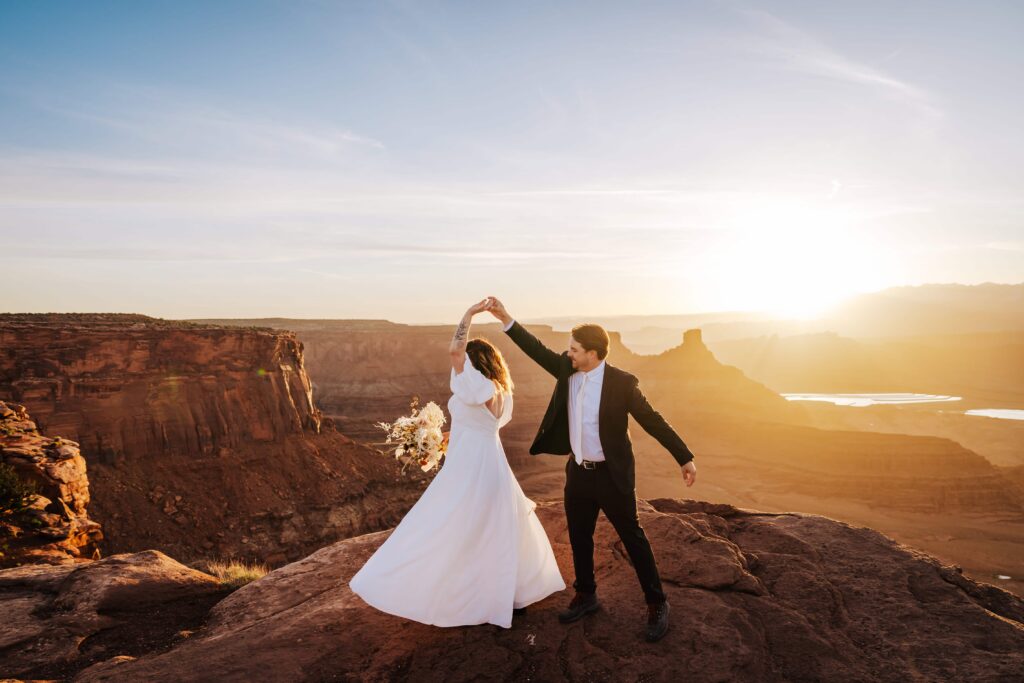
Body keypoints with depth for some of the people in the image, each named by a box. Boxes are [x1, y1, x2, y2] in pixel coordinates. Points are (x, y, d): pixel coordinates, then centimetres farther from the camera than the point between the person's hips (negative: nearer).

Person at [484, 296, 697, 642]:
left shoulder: (621, 382, -17)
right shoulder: (567, 370, -3)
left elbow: (653, 421, -13)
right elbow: (538, 351, 5)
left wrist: (685, 458, -12)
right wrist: (506, 319, -1)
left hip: (611, 475, -5)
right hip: (577, 472, 6)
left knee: (633, 538, 6)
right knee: (579, 538, 17)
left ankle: (657, 605, 22)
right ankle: (586, 596, 37)